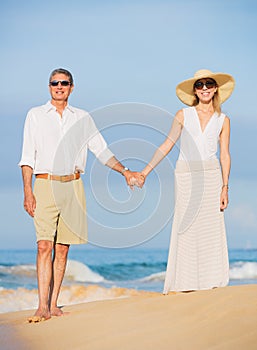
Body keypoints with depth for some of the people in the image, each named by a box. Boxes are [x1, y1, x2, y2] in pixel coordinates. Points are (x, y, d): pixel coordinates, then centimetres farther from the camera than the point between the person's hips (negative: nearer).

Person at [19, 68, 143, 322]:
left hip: (72, 187, 2)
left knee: (62, 248, 3)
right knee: (44, 246, -13)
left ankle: (53, 304, 8)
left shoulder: (82, 118, 14)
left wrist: (125, 171, 2)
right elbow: (27, 157, 4)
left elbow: (101, 150, 15)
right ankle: (42, 307, -15)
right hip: (45, 185, -2)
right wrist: (28, 191, -5)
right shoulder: (35, 115, 8)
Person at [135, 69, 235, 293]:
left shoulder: (223, 120, 8)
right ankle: (182, 284, 3)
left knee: (211, 230, -1)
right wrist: (146, 171, 4)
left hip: (211, 177, 1)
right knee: (186, 229, -2)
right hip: (186, 176, -1)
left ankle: (211, 281, 8)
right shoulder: (183, 115, 6)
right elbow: (167, 145, 8)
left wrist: (225, 188, 0)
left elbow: (224, 155, 6)